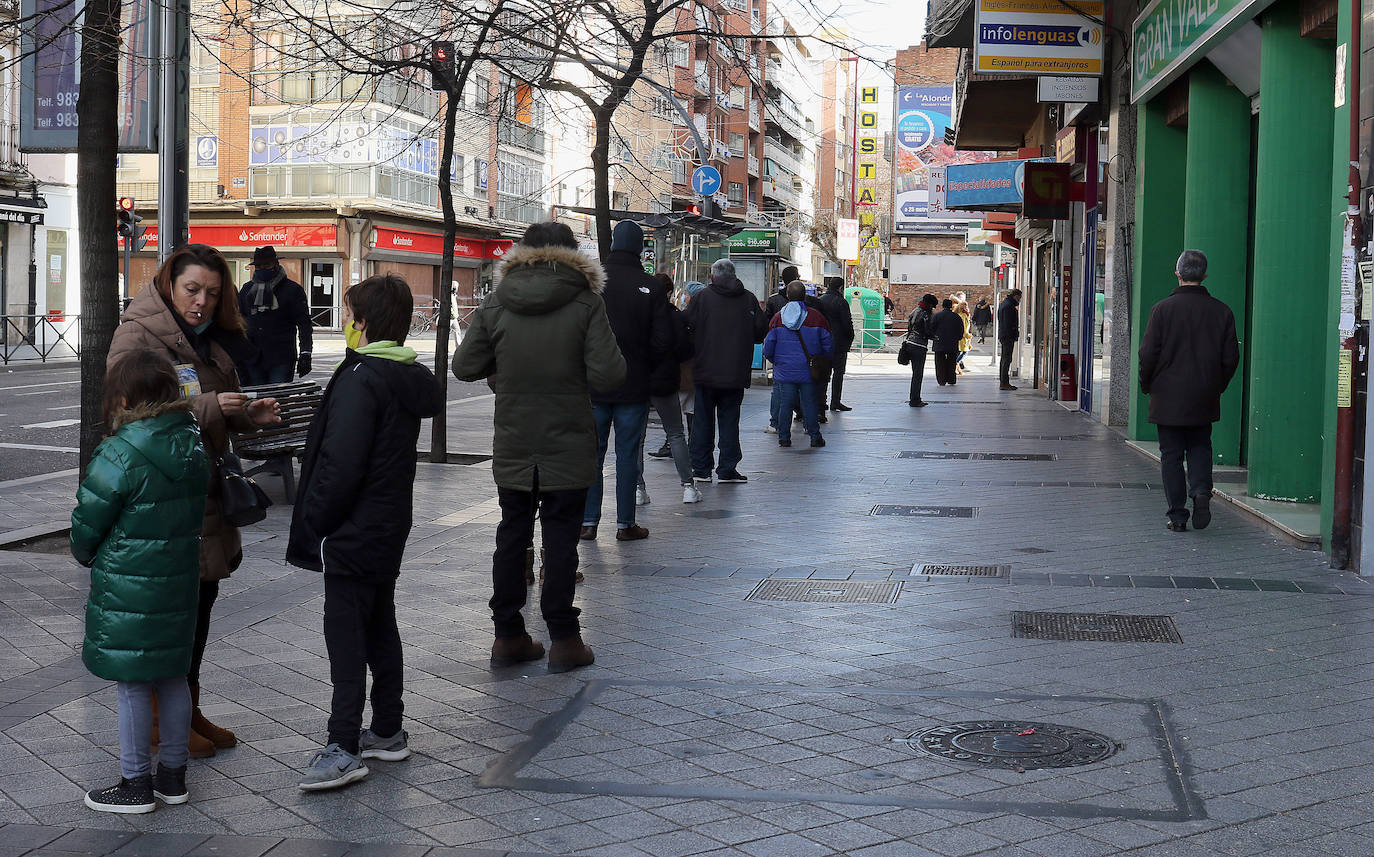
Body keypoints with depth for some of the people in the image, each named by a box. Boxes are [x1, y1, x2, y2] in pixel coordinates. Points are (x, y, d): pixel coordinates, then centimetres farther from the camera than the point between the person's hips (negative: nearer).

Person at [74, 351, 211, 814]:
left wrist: (85, 555, 11)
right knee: (173, 677, 16)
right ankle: (173, 775, 26)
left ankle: (135, 784, 14)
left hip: (126, 590, -7)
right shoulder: (195, 448, 3)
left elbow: (86, 525, -9)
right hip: (179, 583, 7)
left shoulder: (120, 454, -18)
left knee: (132, 685, 4)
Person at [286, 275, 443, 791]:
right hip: (389, 530, 9)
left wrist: (312, 524, -14)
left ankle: (344, 748, -4)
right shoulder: (410, 378, 8)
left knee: (346, 635, -5)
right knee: (380, 627, 17)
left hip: (352, 534, -9)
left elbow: (341, 464, -24)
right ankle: (388, 732, 26)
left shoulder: (360, 379, -19)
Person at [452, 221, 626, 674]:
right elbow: (608, 374, -16)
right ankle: (563, 639, 7)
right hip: (568, 446, -3)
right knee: (561, 537, 4)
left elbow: (464, 366, 1)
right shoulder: (585, 303, -9)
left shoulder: (495, 304, 0)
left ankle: (508, 636, 18)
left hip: (512, 447, 3)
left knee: (512, 535, 13)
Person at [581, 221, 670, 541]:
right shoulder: (651, 288, -7)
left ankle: (588, 521, 11)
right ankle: (625, 523, 10)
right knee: (628, 454, 7)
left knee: (591, 452, 10)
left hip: (593, 385, 1)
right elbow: (663, 341, -8)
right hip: (634, 386, -1)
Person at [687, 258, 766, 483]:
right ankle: (727, 470, 6)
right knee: (729, 420, 8)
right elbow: (760, 333, 4)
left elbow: (687, 326, -7)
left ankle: (701, 468, 10)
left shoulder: (702, 297, -6)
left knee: (703, 419, 8)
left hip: (706, 372, -1)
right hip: (736, 373, 1)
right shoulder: (749, 299, 0)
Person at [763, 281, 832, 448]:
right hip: (808, 371, -1)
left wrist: (776, 361, 18)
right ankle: (815, 437, 8)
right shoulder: (816, 316, -3)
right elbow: (828, 345, -1)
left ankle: (784, 437, 8)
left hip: (784, 371, 1)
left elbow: (768, 348, 1)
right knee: (810, 403, 6)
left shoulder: (778, 318, 0)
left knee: (785, 404, 7)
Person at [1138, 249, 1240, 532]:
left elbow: (1148, 354, -10)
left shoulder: (1163, 309, -10)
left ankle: (1177, 515, 5)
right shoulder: (1221, 311, -1)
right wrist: (1217, 387, 15)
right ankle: (1201, 490, -7)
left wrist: (1148, 387, 6)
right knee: (1200, 448, 18)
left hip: (1168, 398, -2)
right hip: (1204, 402, 2)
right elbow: (1231, 357, 1)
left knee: (1171, 455, 5)